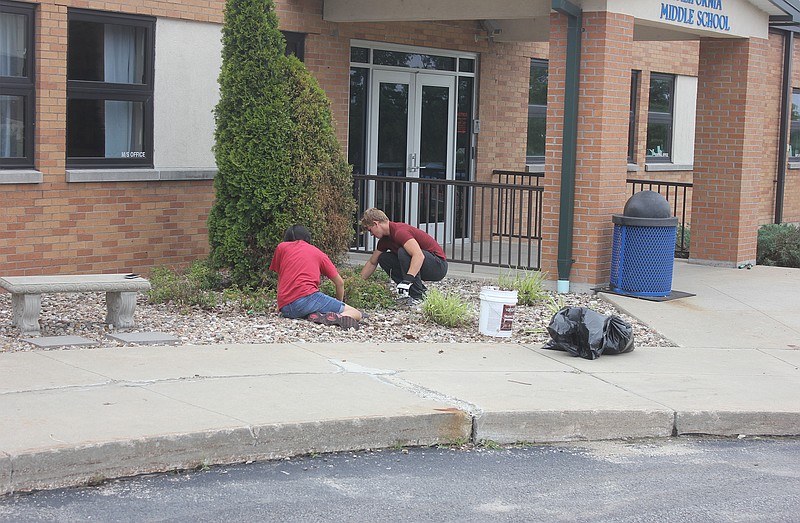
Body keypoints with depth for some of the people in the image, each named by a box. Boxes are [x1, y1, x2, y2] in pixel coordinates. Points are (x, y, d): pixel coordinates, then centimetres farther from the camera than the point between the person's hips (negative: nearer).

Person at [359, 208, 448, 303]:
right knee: (383, 258, 5)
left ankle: (418, 296, -19)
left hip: (438, 266, -9)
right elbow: (372, 263, 20)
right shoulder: (385, 239, 6)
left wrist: (408, 280, -44)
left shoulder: (399, 231, -24)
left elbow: (419, 255, -38)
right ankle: (420, 289, 8)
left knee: (403, 252, -31)